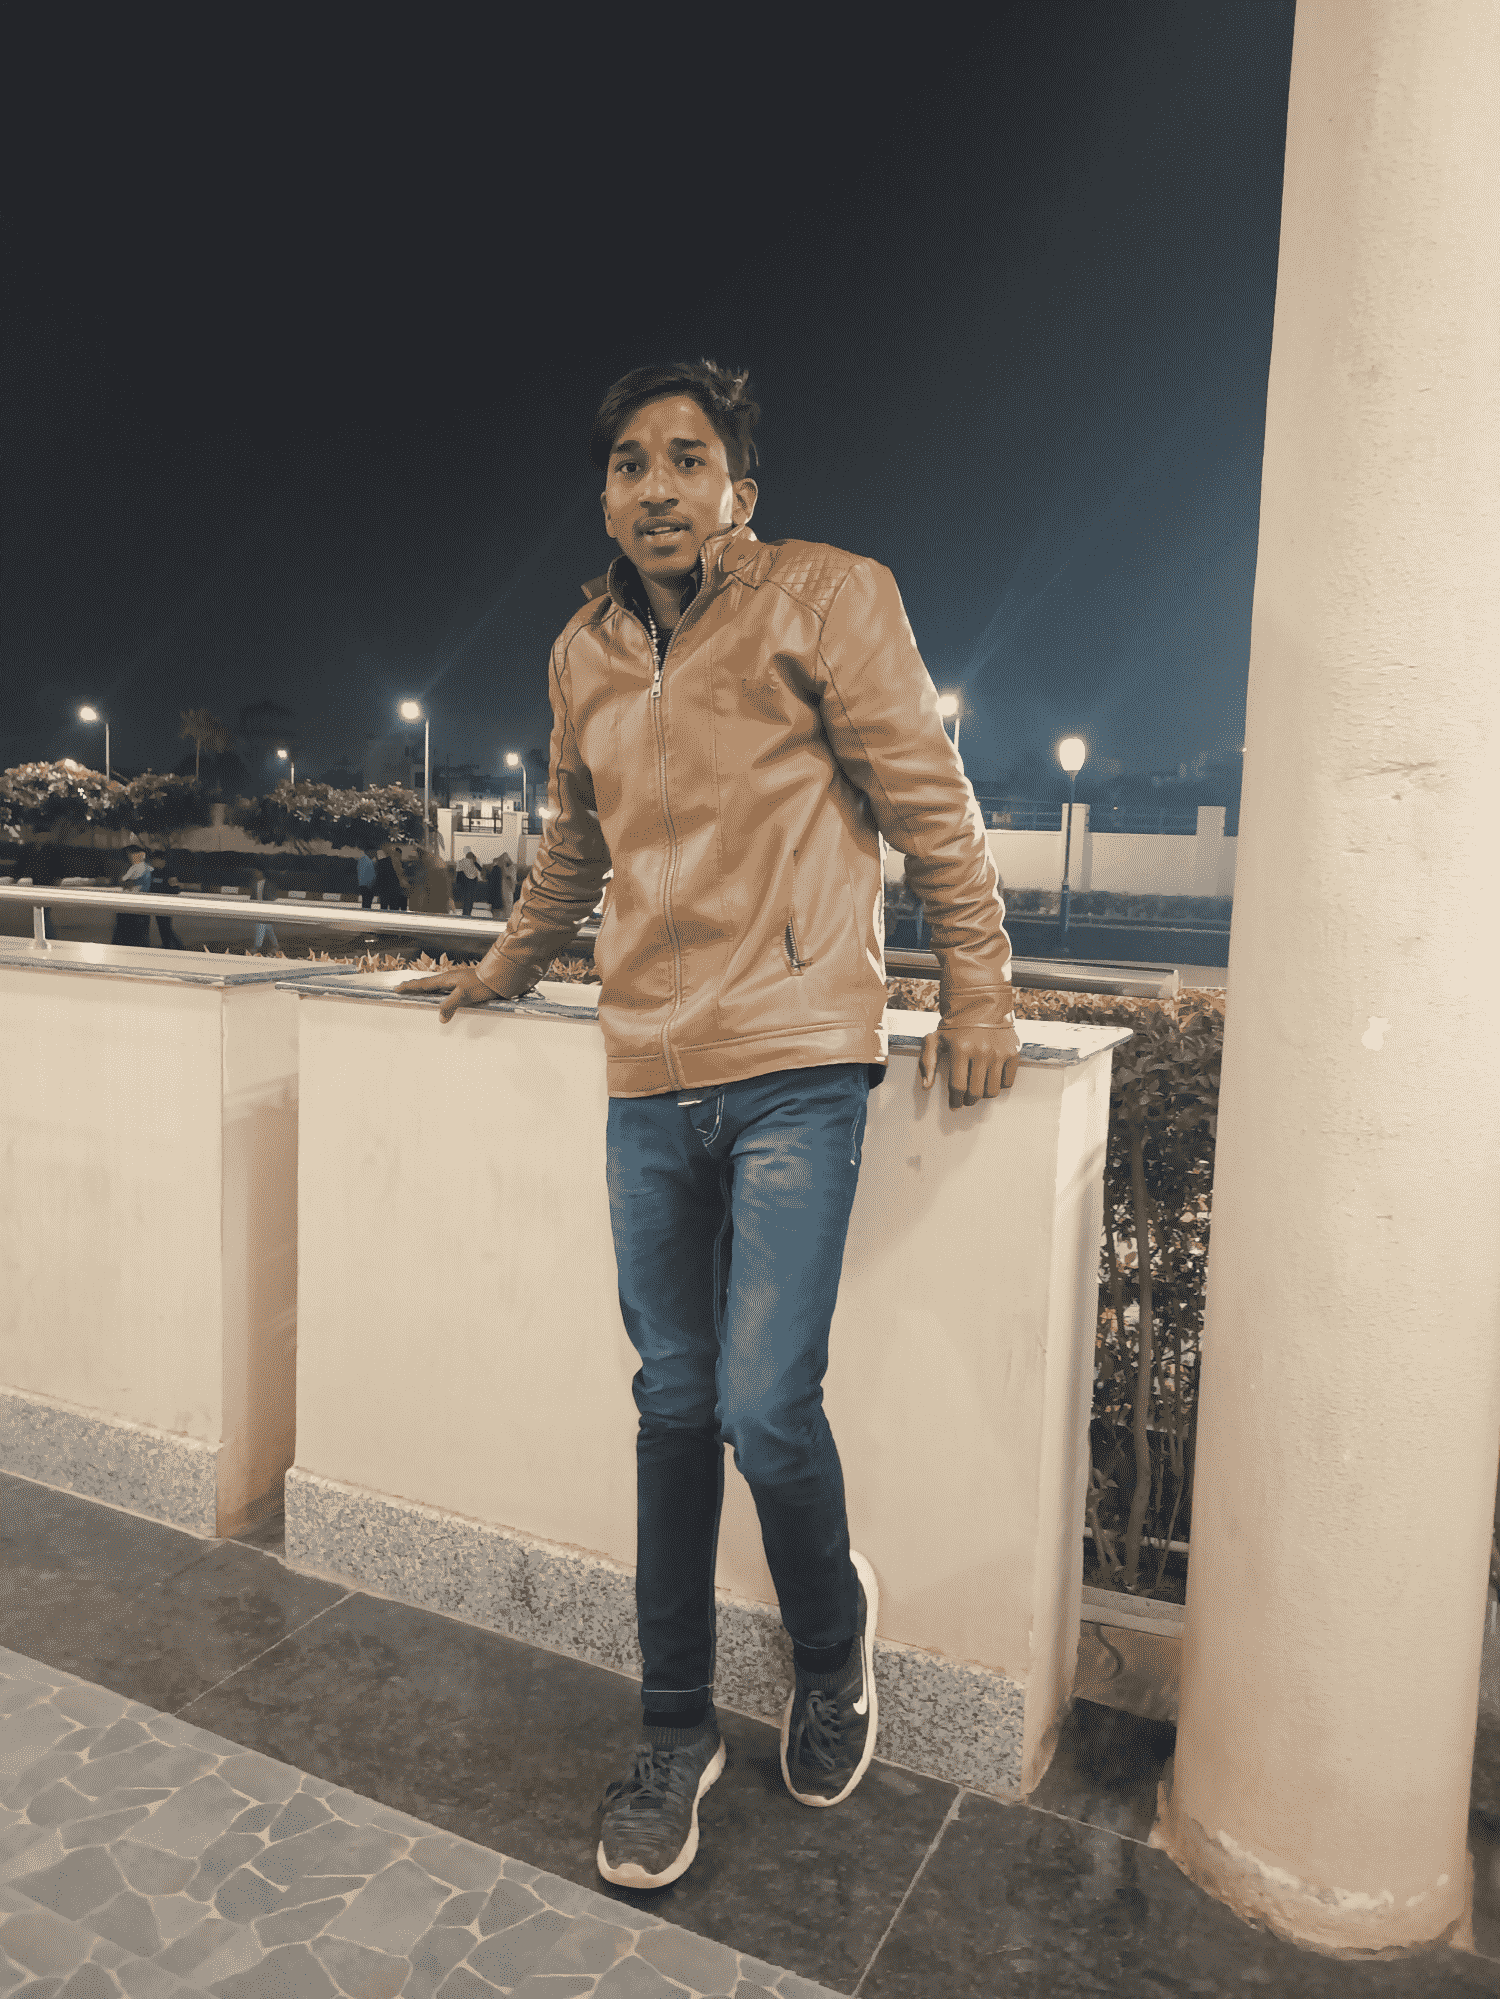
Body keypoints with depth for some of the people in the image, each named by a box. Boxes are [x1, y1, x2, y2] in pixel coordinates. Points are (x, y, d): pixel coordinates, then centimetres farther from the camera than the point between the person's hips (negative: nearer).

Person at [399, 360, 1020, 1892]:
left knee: (763, 1408, -9)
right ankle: (675, 1734, 26)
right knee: (674, 1406, 9)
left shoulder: (826, 598, -2)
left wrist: (976, 996, -2)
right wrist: (502, 968, 37)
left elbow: (930, 803, -1)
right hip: (650, 1076, 5)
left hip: (797, 1065, -5)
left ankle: (833, 1636, 25)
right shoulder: (583, 653, 14)